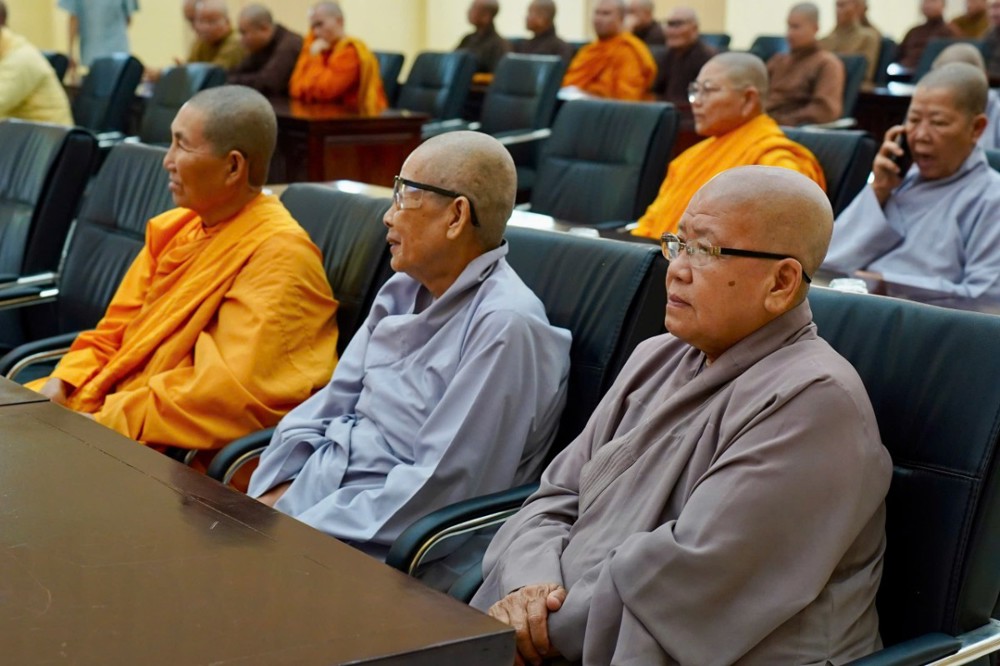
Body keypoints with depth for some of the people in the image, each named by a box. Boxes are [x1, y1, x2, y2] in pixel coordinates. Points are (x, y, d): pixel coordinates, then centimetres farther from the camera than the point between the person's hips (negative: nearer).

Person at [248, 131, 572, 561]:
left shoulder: (504, 326, -16)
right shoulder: (401, 292, 12)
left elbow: (441, 486, -20)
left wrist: (302, 535, -18)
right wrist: (274, 493, -1)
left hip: (380, 542, -8)